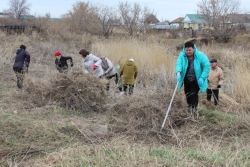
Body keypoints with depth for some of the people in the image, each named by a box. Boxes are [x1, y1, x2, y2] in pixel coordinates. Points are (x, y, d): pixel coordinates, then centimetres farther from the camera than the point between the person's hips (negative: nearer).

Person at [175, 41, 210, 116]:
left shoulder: (200, 55, -20)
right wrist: (178, 73, -49)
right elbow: (179, 63, -30)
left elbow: (207, 66, -18)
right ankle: (190, 107, 38)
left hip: (196, 80, -4)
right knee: (187, 94, 16)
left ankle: (194, 108, 4)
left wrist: (202, 78, -25)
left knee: (194, 94, -12)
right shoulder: (182, 55, -15)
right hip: (186, 79, 4)